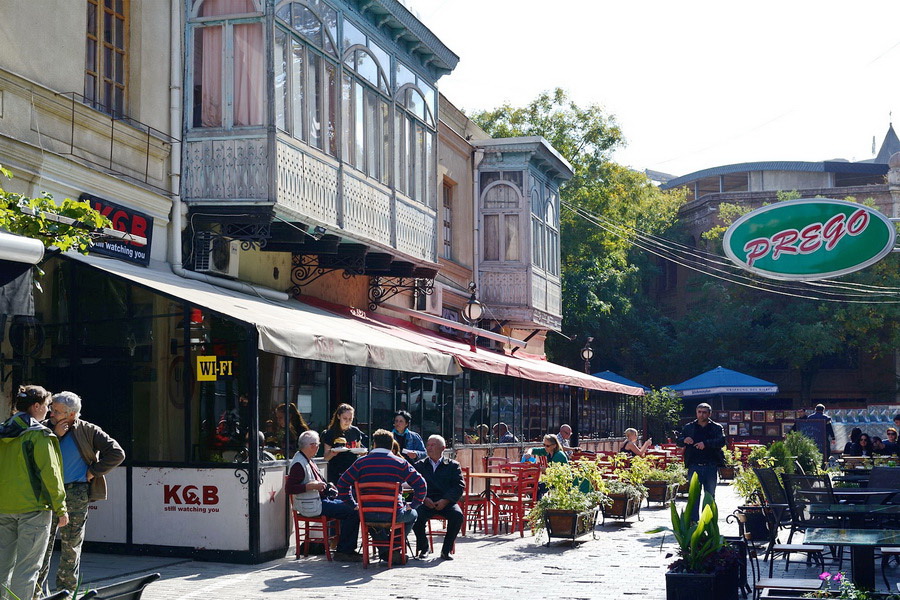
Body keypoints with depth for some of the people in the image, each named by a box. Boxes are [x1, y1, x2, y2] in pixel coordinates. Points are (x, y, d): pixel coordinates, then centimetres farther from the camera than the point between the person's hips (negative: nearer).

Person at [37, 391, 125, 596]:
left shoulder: (87, 431, 0)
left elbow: (117, 453, -1)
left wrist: (93, 471, -4)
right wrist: (55, 435, -12)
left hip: (76, 494, -2)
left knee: (71, 545, 4)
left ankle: (65, 591, 14)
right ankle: (36, 588, 9)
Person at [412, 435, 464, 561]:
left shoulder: (453, 465, 14)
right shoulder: (419, 465, 19)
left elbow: (459, 486, 1)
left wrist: (445, 500, -14)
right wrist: (424, 499, -13)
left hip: (446, 502, -1)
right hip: (426, 502, 1)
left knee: (457, 515, -32)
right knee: (416, 516, -31)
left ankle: (446, 549, -14)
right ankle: (423, 548, -4)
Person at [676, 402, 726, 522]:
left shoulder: (717, 428, 6)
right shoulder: (689, 427, 12)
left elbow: (722, 441, -9)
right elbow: (677, 441, 10)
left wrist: (706, 443, -24)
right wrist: (684, 440, -14)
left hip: (711, 467, 0)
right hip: (694, 466, 1)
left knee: (710, 496, 7)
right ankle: (693, 521, -2)